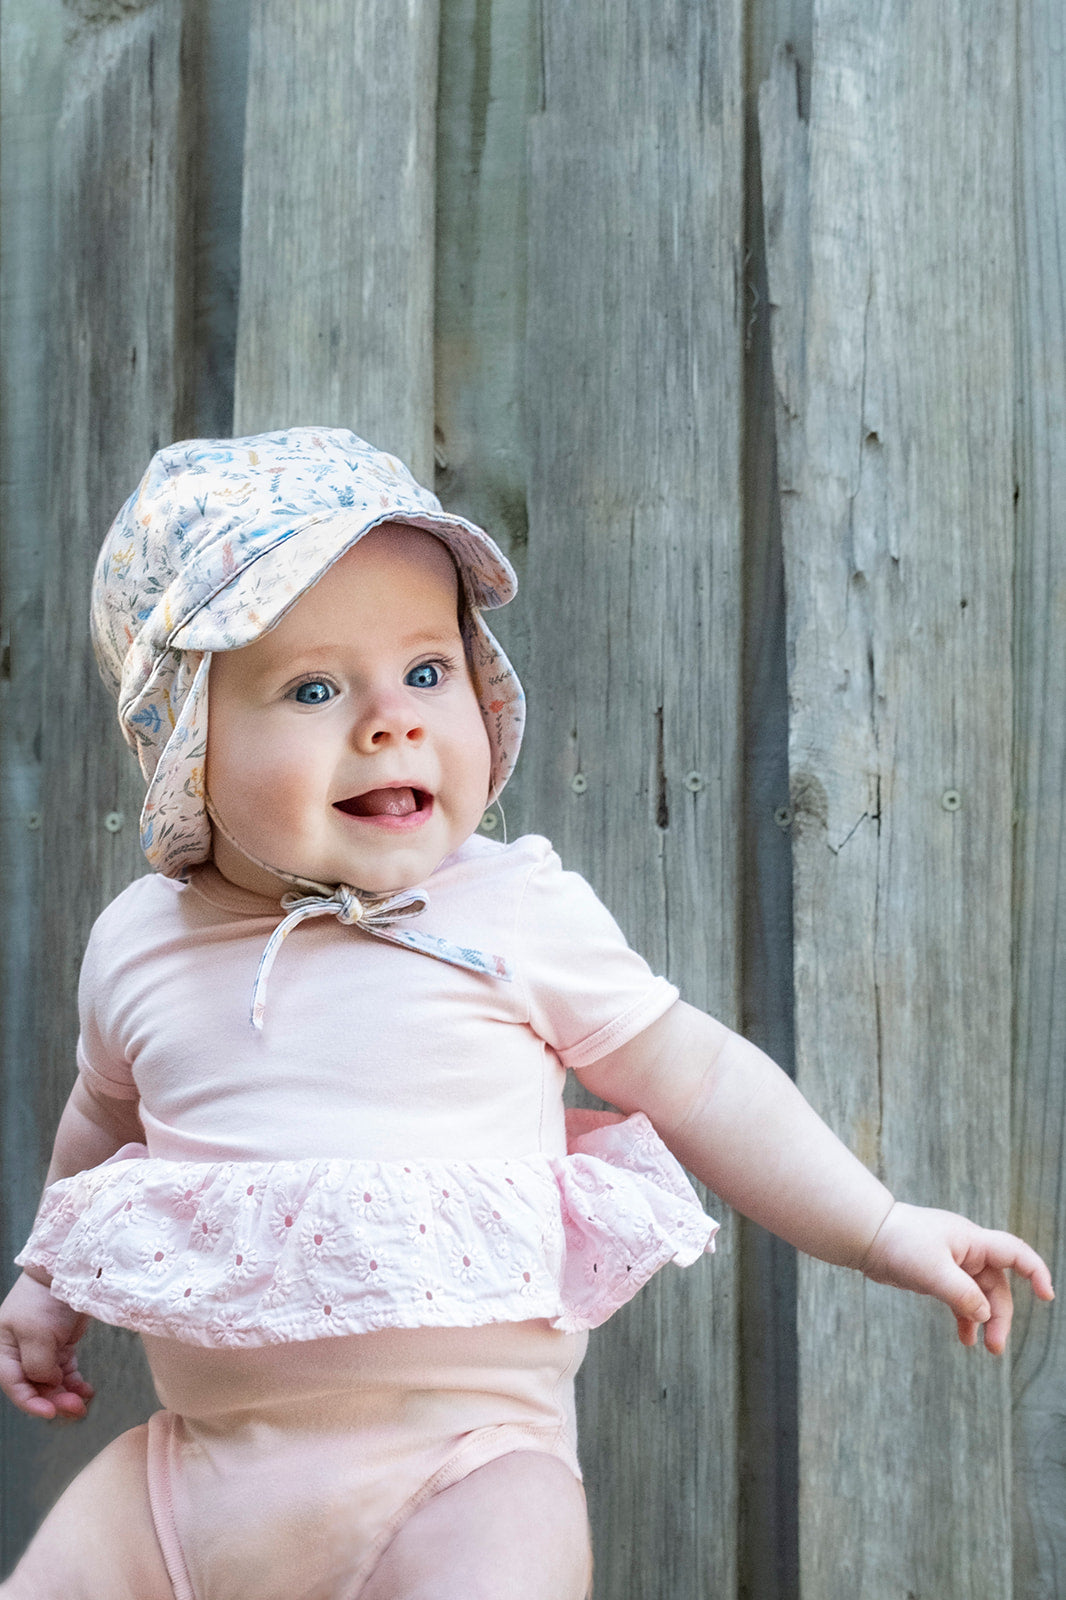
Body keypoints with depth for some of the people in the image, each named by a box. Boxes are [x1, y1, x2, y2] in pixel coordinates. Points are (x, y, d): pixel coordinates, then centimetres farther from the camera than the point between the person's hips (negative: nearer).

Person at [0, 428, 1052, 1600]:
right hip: (202, 1455, 5)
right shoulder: (138, 946, 3)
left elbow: (698, 1081, 0)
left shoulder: (517, 912, -9)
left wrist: (881, 1231, 0)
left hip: (462, 1466, -4)